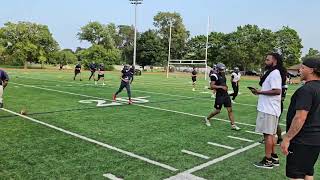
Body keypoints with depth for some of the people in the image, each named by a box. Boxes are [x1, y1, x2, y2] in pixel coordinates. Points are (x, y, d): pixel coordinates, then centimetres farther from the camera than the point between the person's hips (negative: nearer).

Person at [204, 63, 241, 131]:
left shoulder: (223, 76, 12)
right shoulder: (215, 76, -13)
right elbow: (212, 86, -20)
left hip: (226, 95, 7)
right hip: (219, 95, -7)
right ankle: (207, 118, 26)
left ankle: (233, 125, 8)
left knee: (230, 109, 3)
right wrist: (221, 87, -22)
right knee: (217, 111, 2)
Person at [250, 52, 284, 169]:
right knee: (271, 134, 17)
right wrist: (260, 91, 9)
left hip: (269, 110, -10)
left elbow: (277, 91, -24)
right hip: (268, 108, 10)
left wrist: (260, 92, -20)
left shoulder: (274, 73, -15)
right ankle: (274, 158, 27)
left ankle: (268, 161, 6)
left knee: (268, 134, -3)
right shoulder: (271, 72, 16)